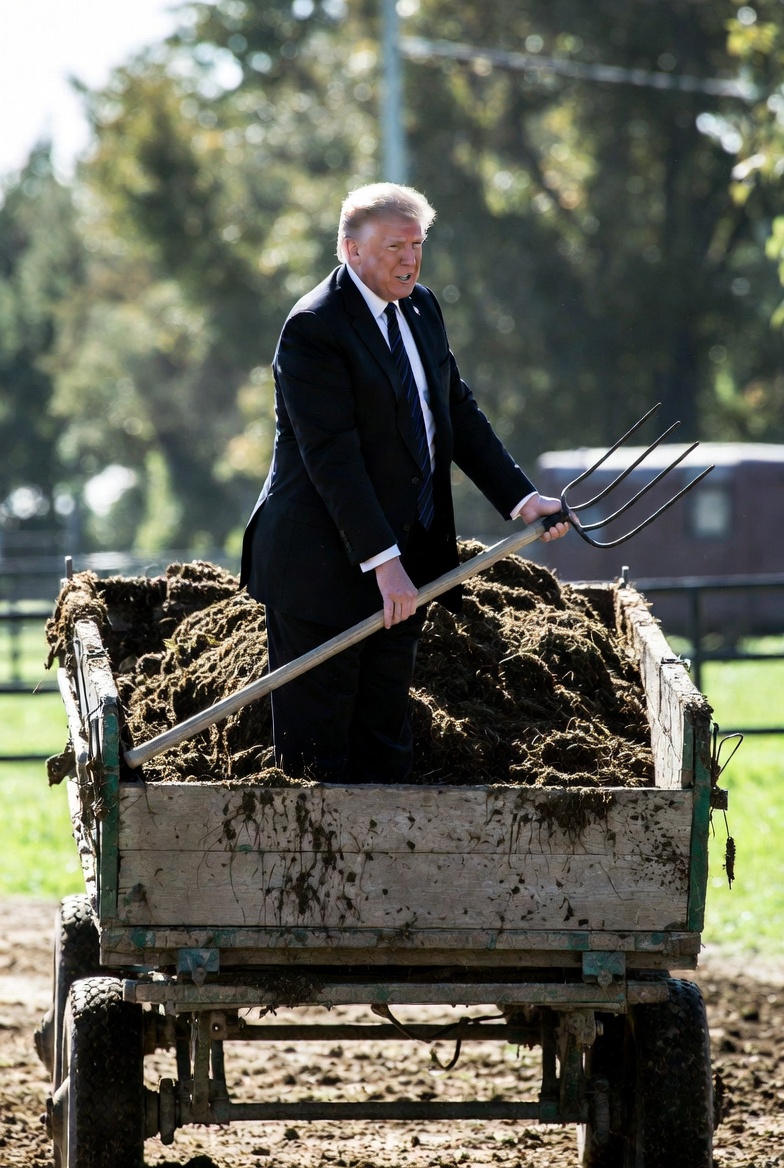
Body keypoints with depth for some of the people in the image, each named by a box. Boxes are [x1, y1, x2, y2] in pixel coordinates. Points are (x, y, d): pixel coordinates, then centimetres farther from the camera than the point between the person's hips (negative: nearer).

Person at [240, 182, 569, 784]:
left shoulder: (421, 308, 10)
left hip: (403, 556, 8)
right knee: (317, 740, -2)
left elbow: (459, 412, 16)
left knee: (386, 743, 10)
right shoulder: (313, 329, -16)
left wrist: (521, 498, 4)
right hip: (324, 564, -8)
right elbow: (332, 456, -21)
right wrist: (382, 560, -25)